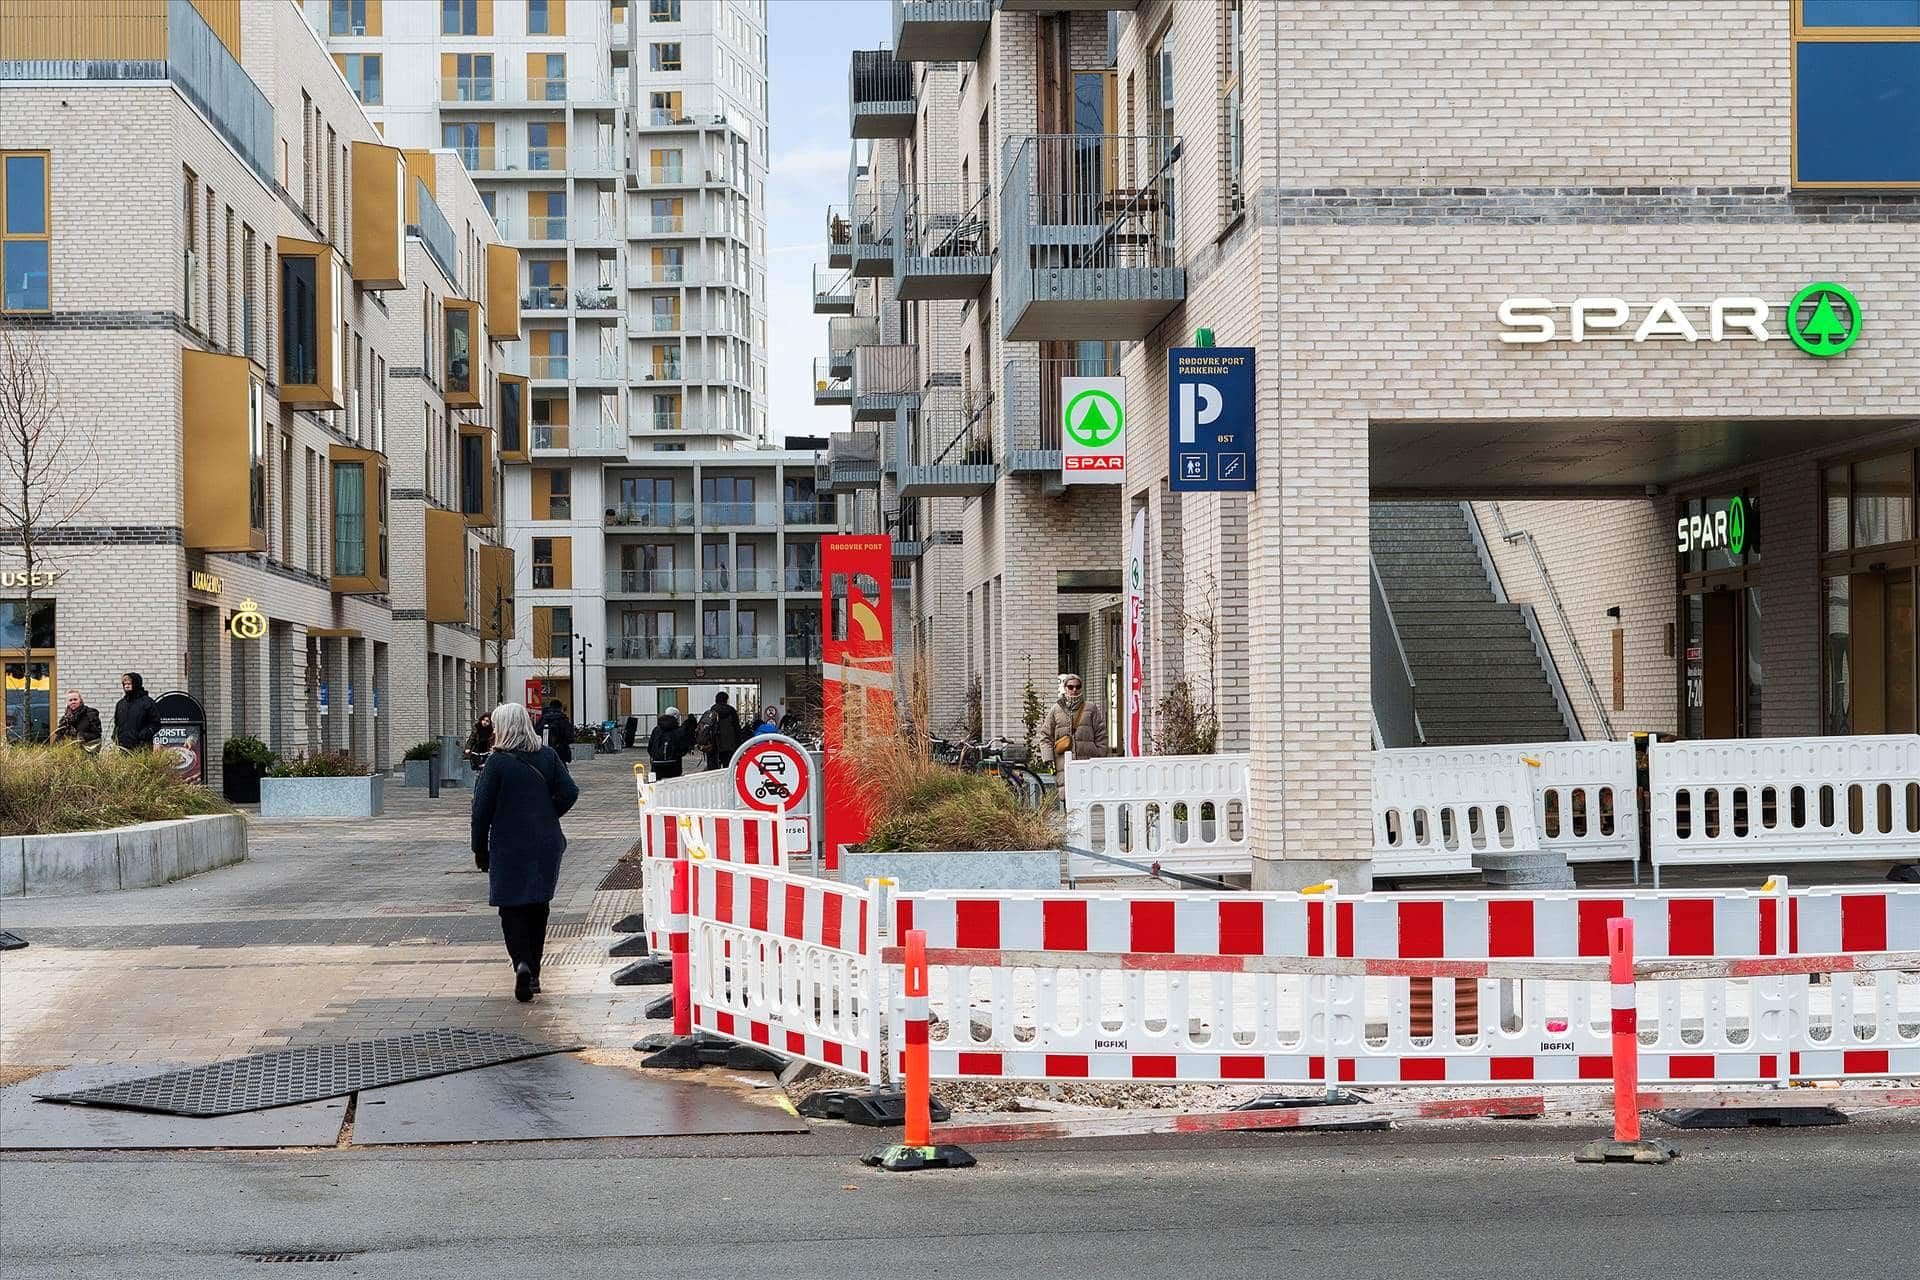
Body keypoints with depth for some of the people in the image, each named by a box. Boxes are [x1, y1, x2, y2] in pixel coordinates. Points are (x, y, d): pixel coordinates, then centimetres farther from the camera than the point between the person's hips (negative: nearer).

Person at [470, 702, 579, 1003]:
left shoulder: (497, 762, -10)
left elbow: (482, 808, -9)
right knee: (537, 908, 15)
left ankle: (522, 963, -18)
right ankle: (533, 974, 17)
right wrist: (546, 819, 11)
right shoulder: (547, 756, 1)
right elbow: (569, 793, -3)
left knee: (511, 908, 4)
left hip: (509, 846, -4)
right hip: (545, 846, 4)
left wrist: (480, 849, -1)